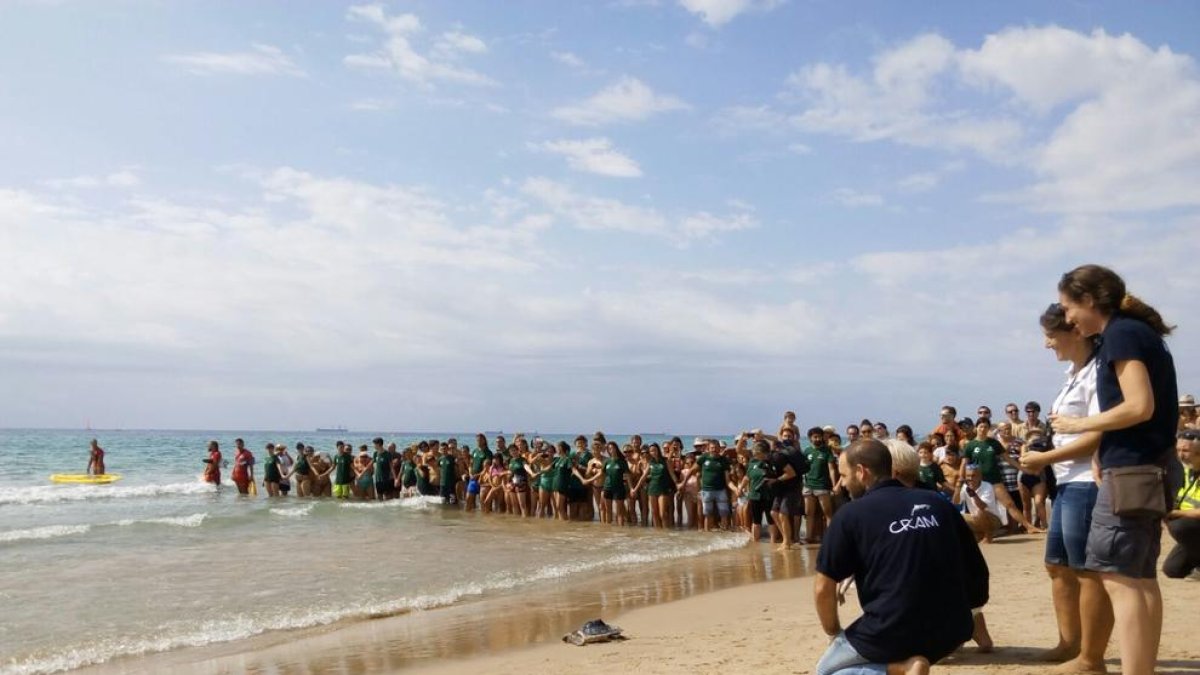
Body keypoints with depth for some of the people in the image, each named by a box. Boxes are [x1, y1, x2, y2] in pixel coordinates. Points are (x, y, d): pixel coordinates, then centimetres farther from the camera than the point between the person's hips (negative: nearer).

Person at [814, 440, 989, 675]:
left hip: (891, 634, -6)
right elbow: (976, 572, 10)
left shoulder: (851, 514, -5)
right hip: (950, 631, 7)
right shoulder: (938, 503, 8)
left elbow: (823, 588, -5)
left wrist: (834, 633, 12)